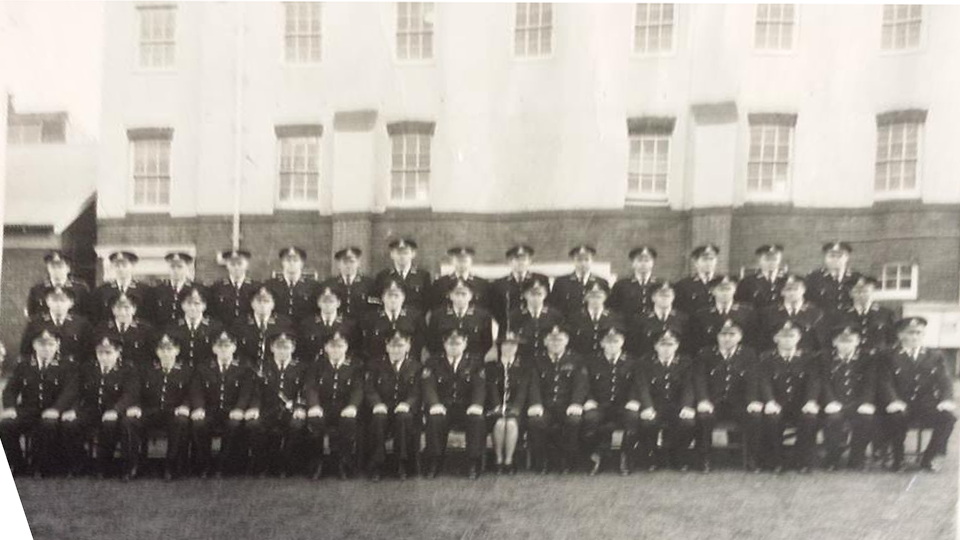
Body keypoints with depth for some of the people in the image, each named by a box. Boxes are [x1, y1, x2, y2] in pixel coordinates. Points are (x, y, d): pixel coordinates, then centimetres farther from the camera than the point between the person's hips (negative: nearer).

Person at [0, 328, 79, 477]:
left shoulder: (67, 364, 6)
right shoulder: (23, 364, 15)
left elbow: (70, 390, -7)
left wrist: (56, 409, -25)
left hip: (51, 414, -3)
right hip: (27, 411, 3)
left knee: (48, 425, -37)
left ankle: (41, 468, -18)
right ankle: (17, 466, -6)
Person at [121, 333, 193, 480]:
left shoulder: (186, 372, 15)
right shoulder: (147, 372, 23)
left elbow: (191, 395, 6)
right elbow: (138, 393, 15)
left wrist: (185, 406, -16)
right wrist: (135, 407, -7)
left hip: (174, 413, -2)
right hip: (150, 412, 2)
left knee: (182, 422, -38)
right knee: (127, 421, -28)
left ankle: (172, 466, -23)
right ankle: (132, 465, -15)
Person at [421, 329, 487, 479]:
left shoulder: (475, 362, 11)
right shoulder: (433, 362, 9)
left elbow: (479, 386, -1)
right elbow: (429, 386, -4)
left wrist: (476, 404, -23)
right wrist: (435, 404, -26)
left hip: (466, 408, 0)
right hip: (443, 407, 0)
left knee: (477, 419, -32)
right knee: (435, 419, -33)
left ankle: (473, 464, -20)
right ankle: (435, 463, -18)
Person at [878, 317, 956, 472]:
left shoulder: (935, 356, 17)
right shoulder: (890, 358, 9)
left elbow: (945, 381, 5)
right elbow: (886, 382, -4)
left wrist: (947, 400, -17)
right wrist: (893, 401, -25)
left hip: (927, 407, 2)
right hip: (901, 408, -2)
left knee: (949, 415, -28)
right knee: (894, 416, -36)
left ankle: (929, 458, -7)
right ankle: (898, 459, -10)